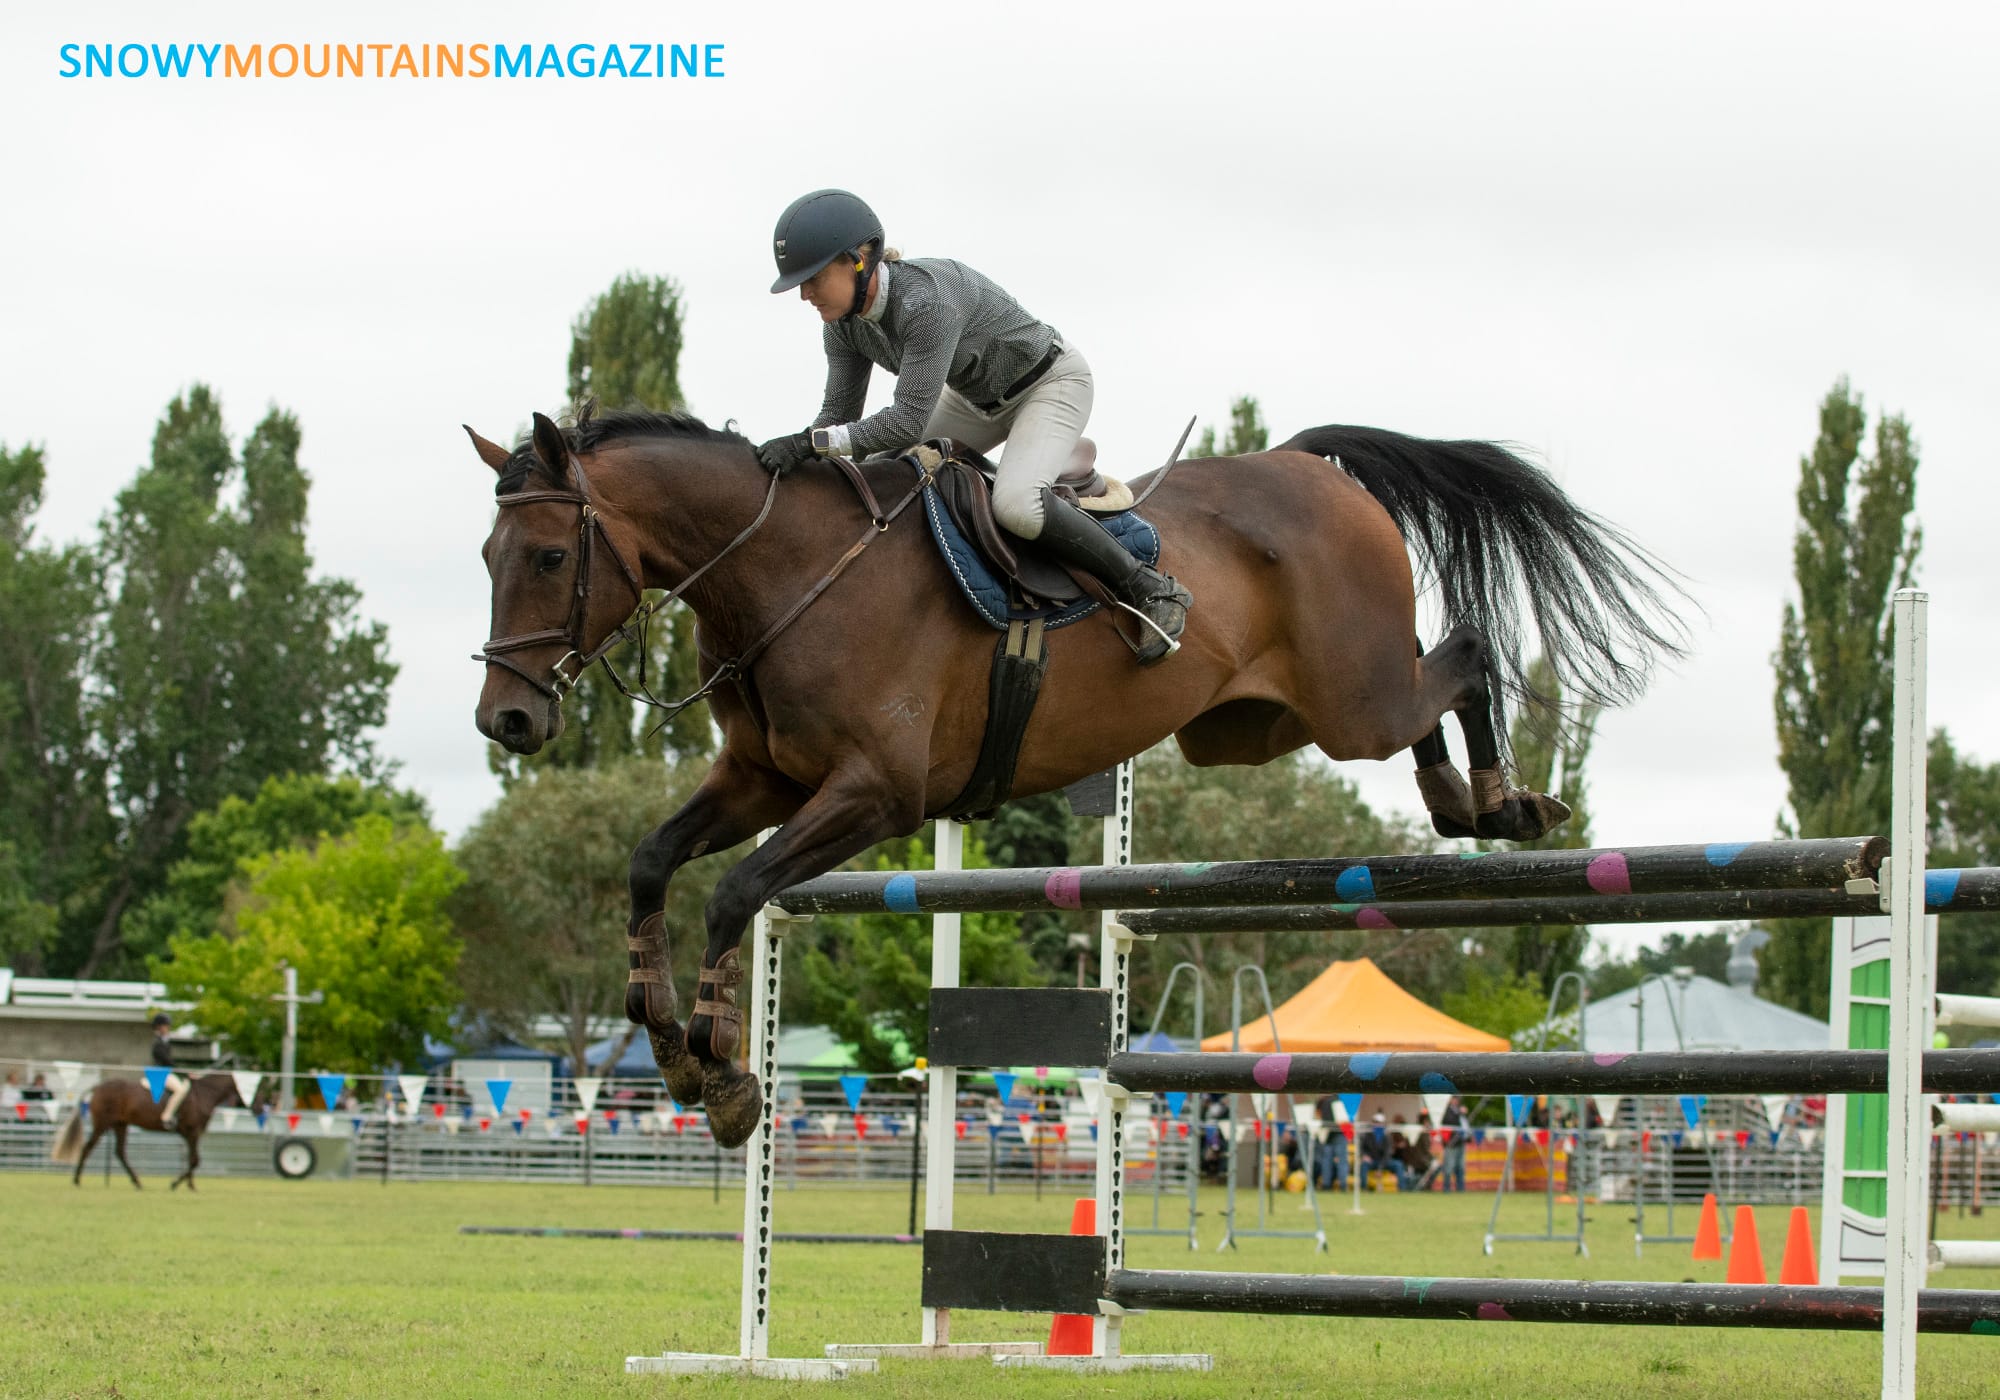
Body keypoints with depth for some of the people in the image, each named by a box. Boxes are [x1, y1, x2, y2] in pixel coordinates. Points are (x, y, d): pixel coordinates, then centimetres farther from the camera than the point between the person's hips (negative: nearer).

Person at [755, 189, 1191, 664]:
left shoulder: (927, 300, -39)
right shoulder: (843, 323, -13)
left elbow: (910, 420, -40)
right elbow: (839, 412, -5)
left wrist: (812, 441, -42)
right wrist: (793, 454, -23)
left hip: (1051, 383, -9)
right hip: (975, 397, 9)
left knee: (1014, 504, -32)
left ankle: (1148, 589, -15)